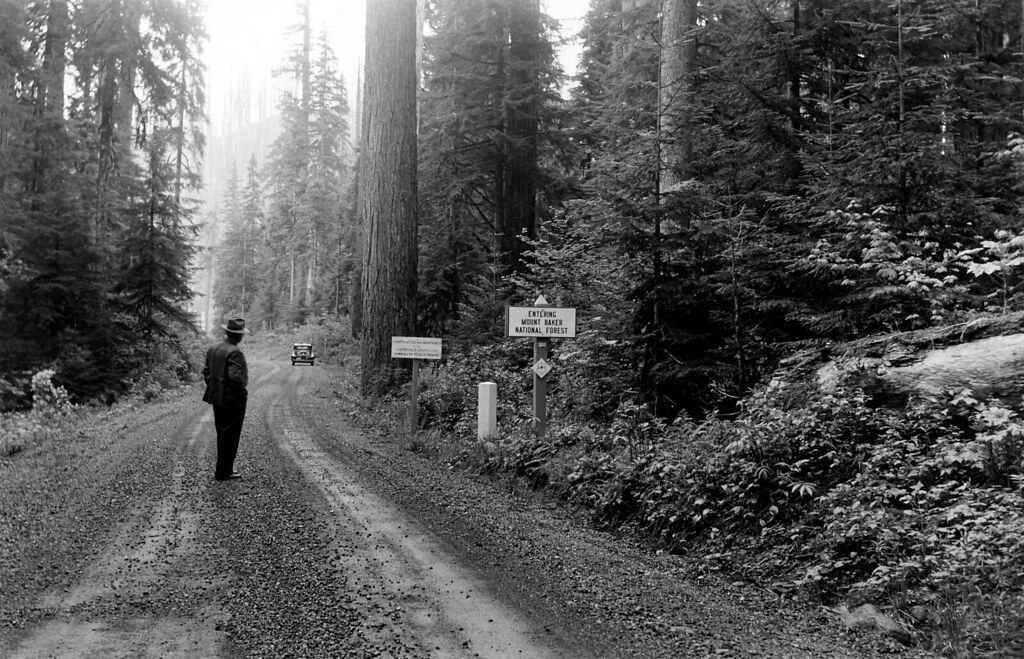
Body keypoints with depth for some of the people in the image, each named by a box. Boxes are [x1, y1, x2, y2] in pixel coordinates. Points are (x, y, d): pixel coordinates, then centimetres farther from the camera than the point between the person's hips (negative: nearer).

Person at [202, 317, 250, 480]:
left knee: (222, 435, 17)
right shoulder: (235, 352, -20)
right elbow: (235, 377, -26)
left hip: (217, 399, 8)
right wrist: (243, 394, -13)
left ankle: (225, 468, 27)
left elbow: (206, 372, 11)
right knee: (230, 436, 2)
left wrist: (213, 389, 16)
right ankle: (223, 472, 8)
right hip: (233, 400, -8)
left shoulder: (213, 349, 6)